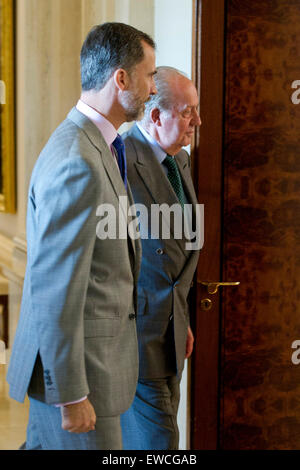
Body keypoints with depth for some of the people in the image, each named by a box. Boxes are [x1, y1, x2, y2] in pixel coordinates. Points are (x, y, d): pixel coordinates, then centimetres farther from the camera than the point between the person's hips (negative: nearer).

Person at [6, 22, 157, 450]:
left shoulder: (95, 145, 10)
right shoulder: (78, 163, -23)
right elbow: (54, 293, -24)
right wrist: (71, 394, -20)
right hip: (75, 366, -10)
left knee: (45, 443, 20)